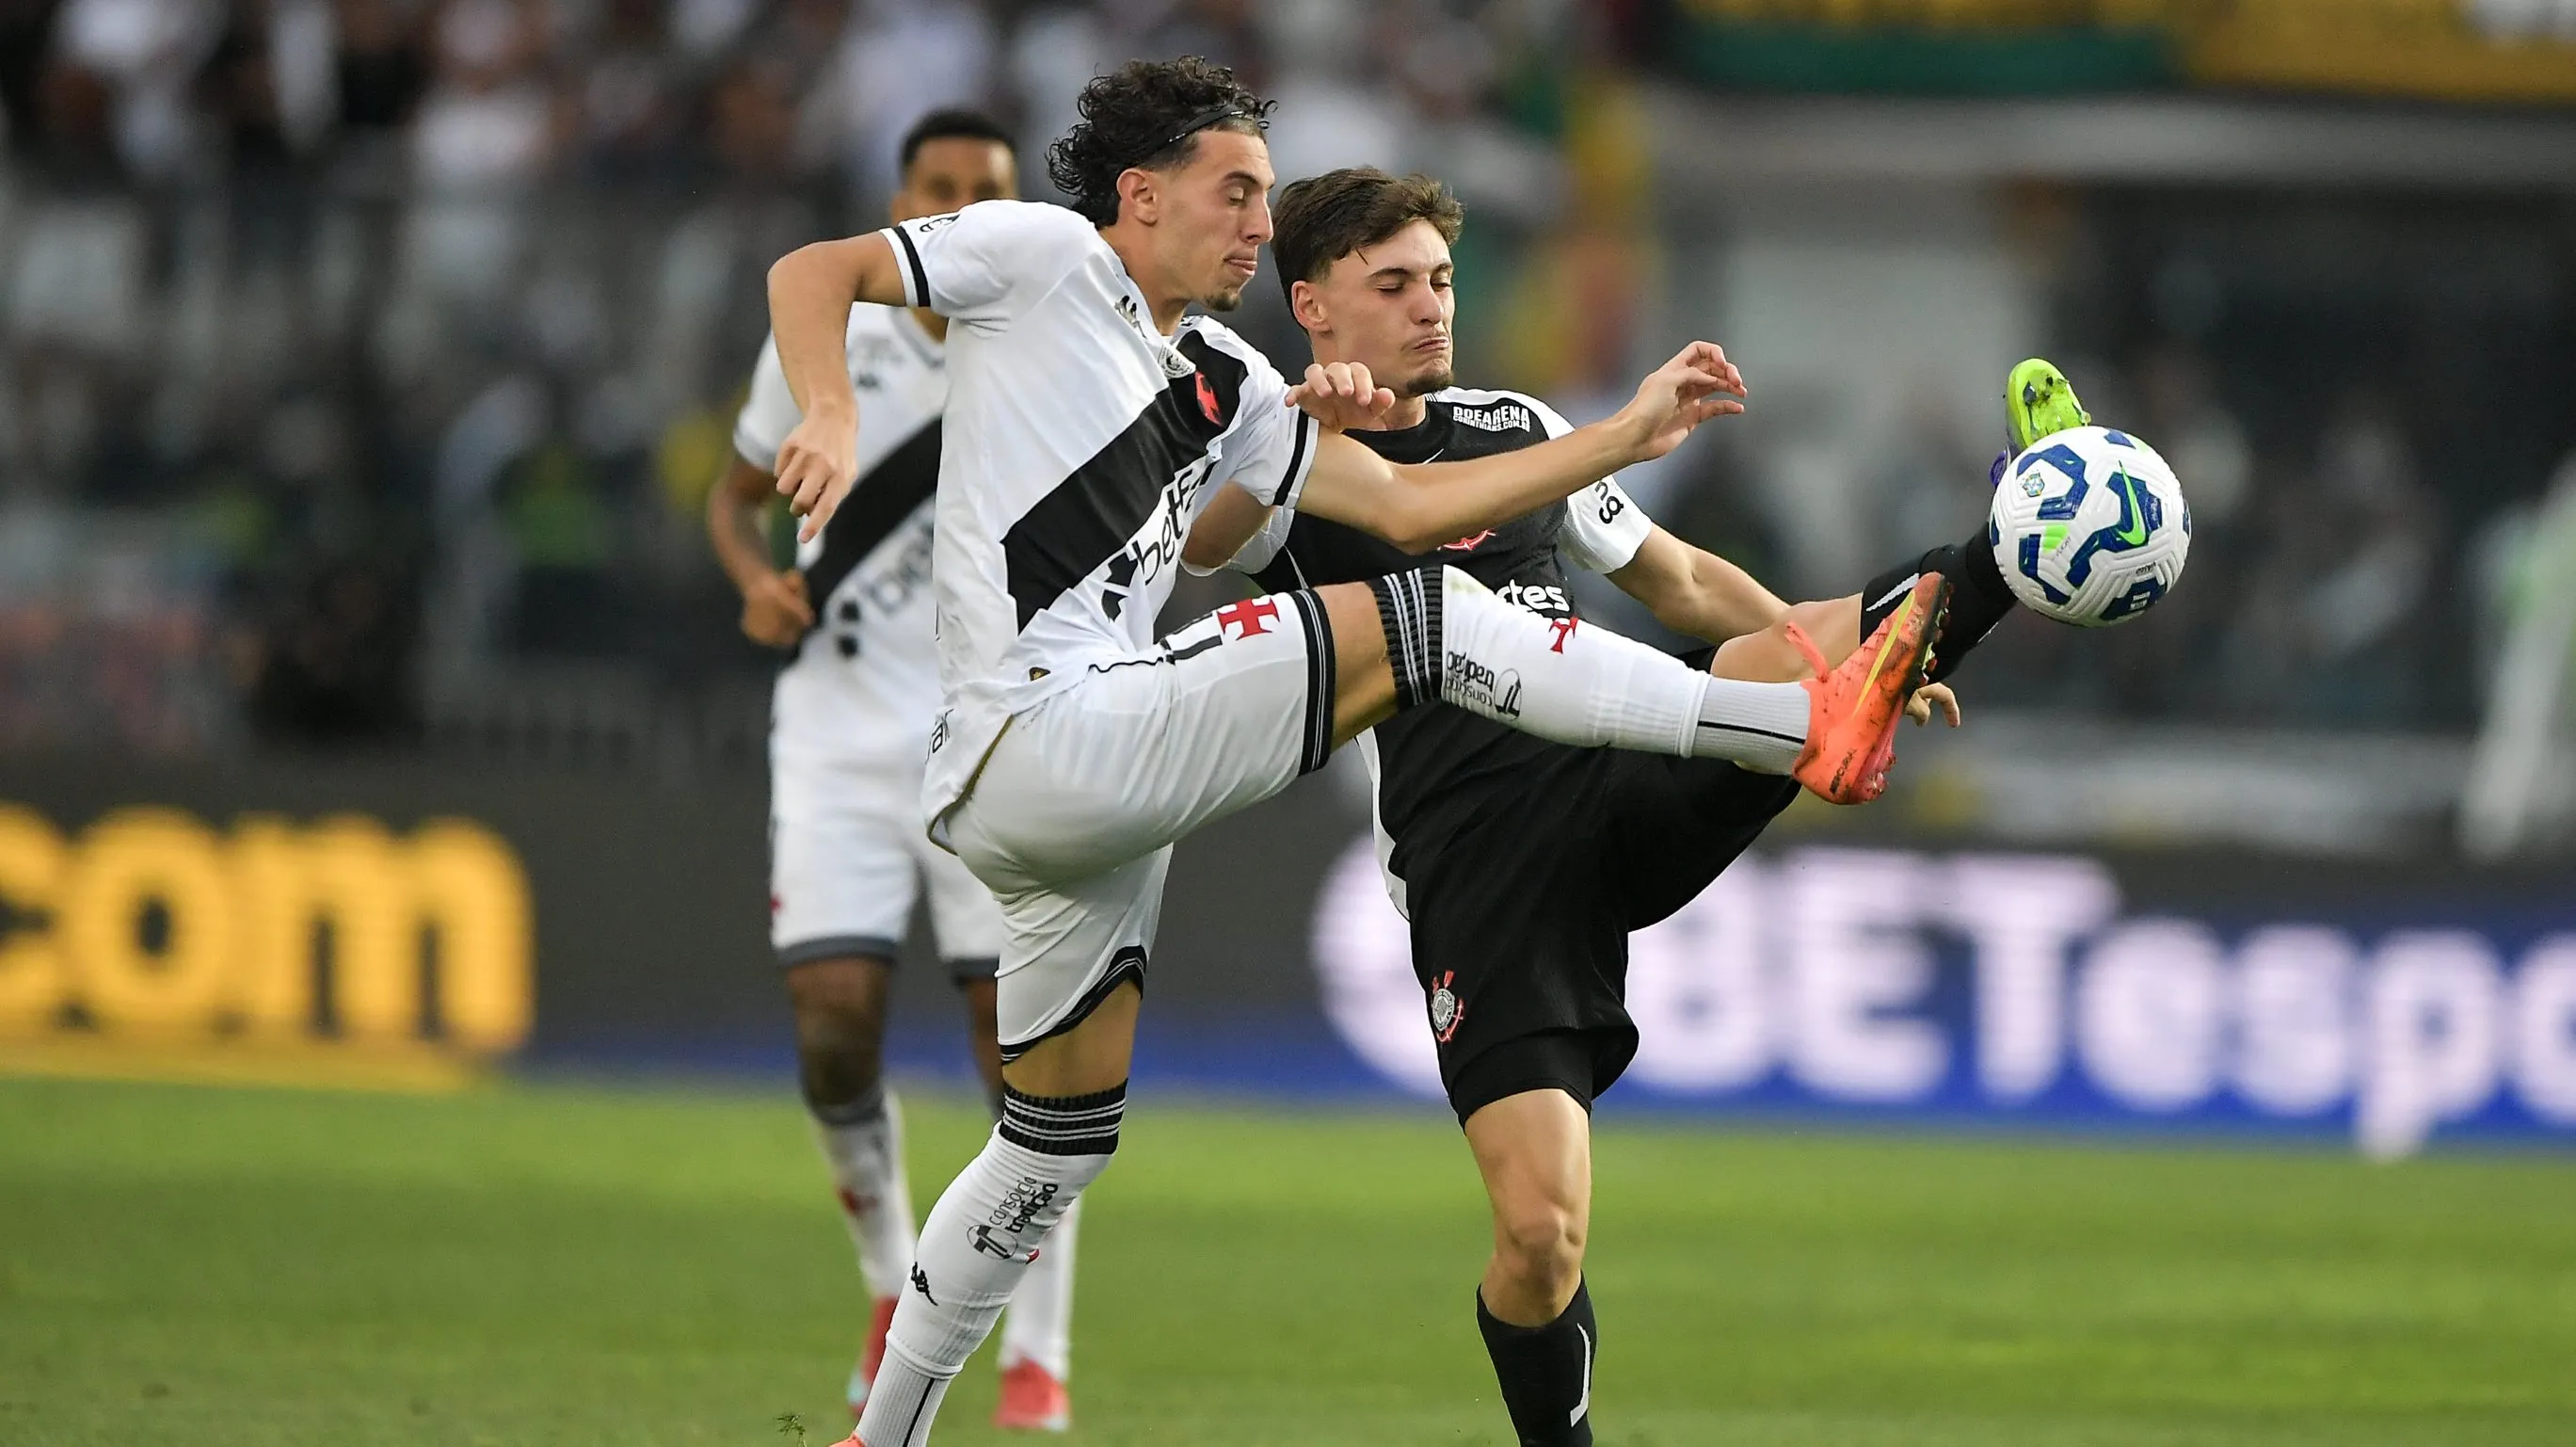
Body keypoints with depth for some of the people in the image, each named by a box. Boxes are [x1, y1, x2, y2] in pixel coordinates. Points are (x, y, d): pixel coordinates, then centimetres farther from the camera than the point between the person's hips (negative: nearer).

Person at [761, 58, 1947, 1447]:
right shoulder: (1041, 254, 2)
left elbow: (1404, 503, 18)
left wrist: (1631, 433, 13)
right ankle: (1812, 727, -18)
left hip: (1088, 798, 10)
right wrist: (833, 416, -22)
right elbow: (813, 273, -2)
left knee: (1055, 1150, 16)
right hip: (1038, 742, -10)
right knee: (1415, 620, -15)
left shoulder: (1223, 388, 22)